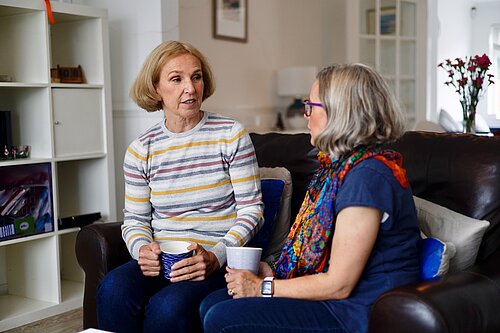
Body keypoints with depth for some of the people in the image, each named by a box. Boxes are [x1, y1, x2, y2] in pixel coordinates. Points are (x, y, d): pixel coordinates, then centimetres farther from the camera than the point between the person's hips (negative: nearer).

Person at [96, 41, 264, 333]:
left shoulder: (231, 135, 1)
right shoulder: (140, 150, 9)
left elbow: (252, 209, -2)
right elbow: (135, 219, 13)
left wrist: (214, 257, -16)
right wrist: (143, 249, -11)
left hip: (220, 263, -2)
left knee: (170, 305, -32)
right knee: (113, 288, -29)